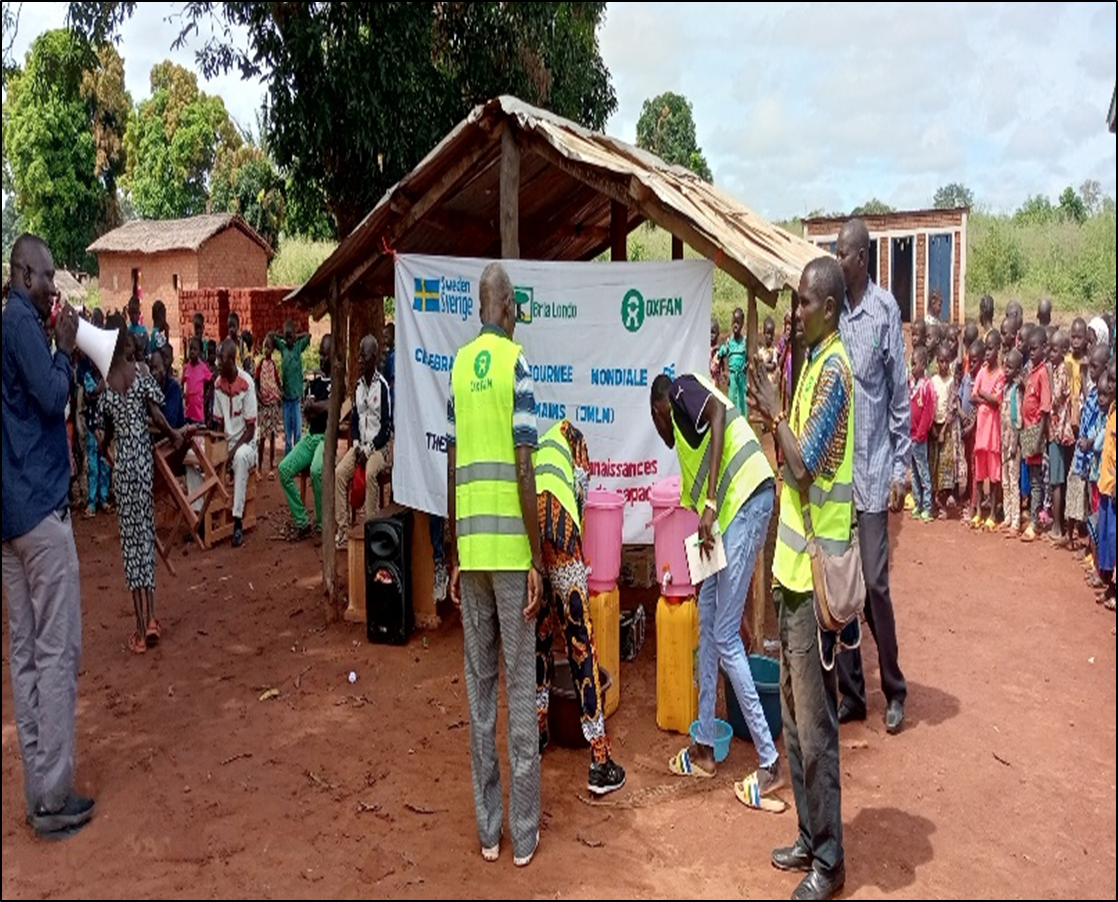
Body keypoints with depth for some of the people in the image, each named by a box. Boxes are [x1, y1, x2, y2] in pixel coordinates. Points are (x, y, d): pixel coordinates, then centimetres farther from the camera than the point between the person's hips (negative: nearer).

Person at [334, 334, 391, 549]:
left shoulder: (383, 386, -10)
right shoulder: (358, 386, 11)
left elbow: (386, 427, -12)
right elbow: (354, 419, 16)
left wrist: (369, 449, -16)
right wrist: (356, 444, -1)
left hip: (378, 446, -6)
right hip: (360, 445, 6)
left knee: (370, 473, -33)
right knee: (339, 472, -15)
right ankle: (342, 531, -13)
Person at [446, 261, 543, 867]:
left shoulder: (459, 365, 9)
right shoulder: (517, 362, -5)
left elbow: (454, 469, 9)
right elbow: (523, 469, -12)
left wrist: (454, 556, 15)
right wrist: (538, 559, -7)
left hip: (471, 545, 4)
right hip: (510, 546, -4)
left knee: (479, 687, 11)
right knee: (519, 687, 4)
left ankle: (488, 830, 20)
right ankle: (523, 834, 14)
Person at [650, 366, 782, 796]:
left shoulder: (682, 390, 5)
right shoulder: (685, 428, 28)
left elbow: (719, 410, -17)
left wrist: (709, 505, -21)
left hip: (747, 501, -10)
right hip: (732, 507, 10)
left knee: (725, 637, -5)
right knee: (707, 617, 16)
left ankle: (769, 763, 4)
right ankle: (704, 747, 26)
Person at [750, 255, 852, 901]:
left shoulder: (834, 369, -15)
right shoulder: (814, 362, 14)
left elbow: (805, 467, -21)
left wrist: (776, 413, -10)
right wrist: (772, 419, 4)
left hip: (816, 572, -10)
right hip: (795, 565, 10)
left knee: (815, 727, 1)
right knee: (795, 718, 17)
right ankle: (810, 838, 31)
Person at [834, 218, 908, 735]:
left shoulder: (886, 310, -7)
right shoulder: (834, 312, 8)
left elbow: (900, 394, -5)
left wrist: (901, 468, -7)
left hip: (873, 469, -5)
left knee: (875, 584, -2)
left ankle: (894, 691, 16)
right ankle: (851, 691, 20)